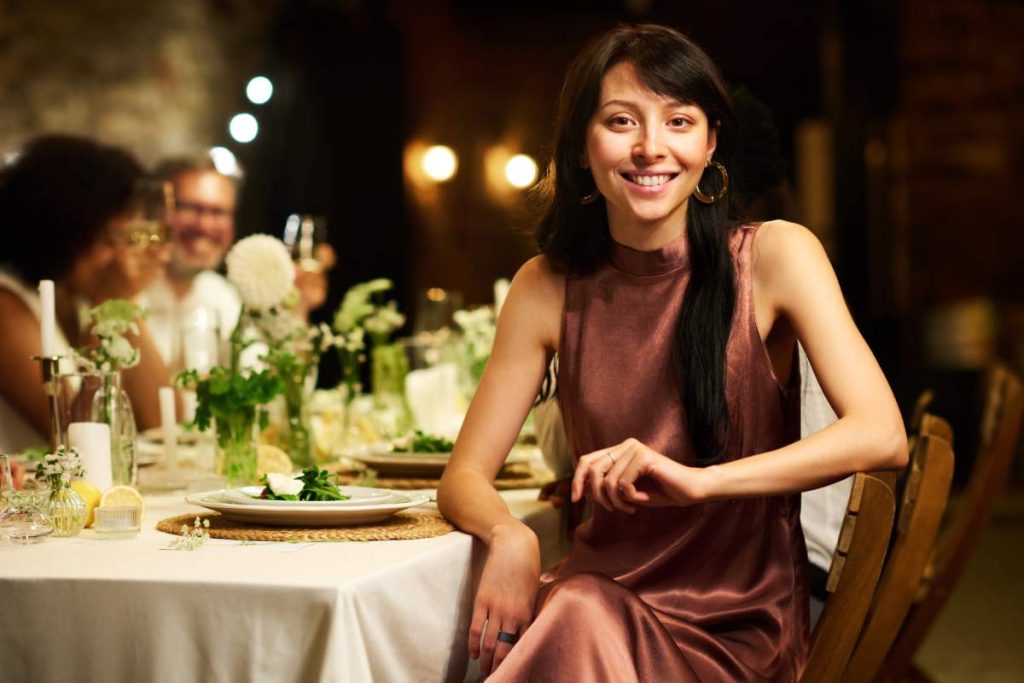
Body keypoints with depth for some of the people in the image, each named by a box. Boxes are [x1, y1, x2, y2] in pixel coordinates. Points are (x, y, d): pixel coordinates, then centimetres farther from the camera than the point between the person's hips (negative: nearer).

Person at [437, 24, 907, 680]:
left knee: (577, 628, -31)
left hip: (738, 626, -2)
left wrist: (698, 480, -28)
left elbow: (881, 436, -16)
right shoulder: (547, 288, 2)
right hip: (601, 597, 3)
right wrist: (509, 537, -20)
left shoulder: (775, 255, -5)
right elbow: (466, 476, 4)